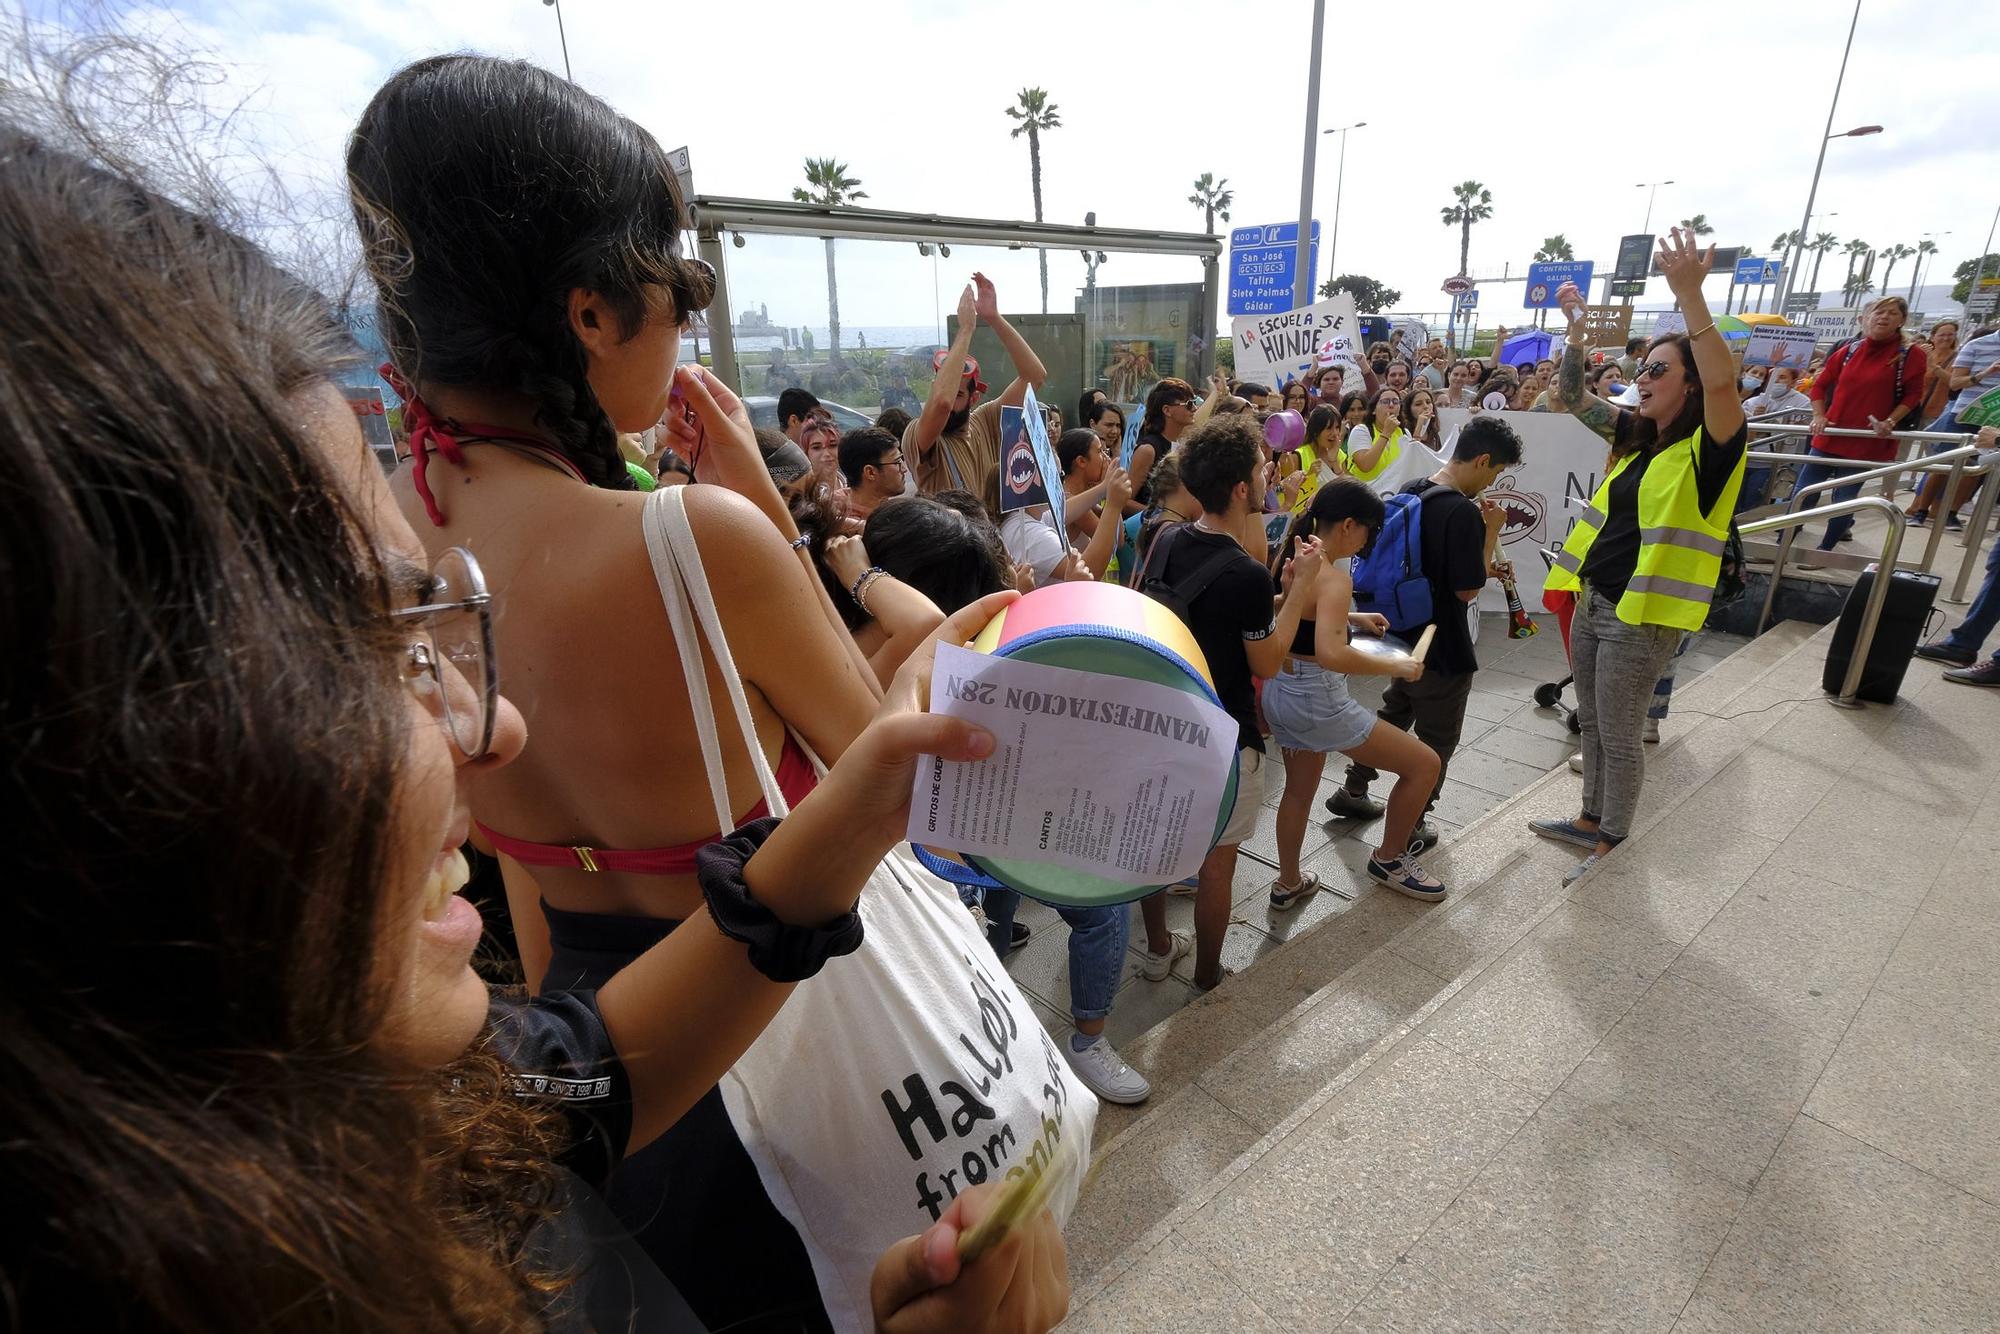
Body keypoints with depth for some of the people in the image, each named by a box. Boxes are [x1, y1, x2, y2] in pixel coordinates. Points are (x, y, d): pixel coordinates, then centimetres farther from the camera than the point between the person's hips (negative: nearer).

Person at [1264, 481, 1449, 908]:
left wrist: (1351, 616, 19)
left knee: (1299, 790, 27)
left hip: (1279, 692, 9)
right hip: (1318, 701, -9)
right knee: (1425, 764, 8)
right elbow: (1331, 653, -37)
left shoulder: (1293, 557, 3)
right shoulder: (1333, 577, -23)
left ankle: (1288, 884, 40)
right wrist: (1395, 666, -24)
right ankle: (1389, 860, 25)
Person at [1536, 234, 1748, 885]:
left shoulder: (1710, 447, -12)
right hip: (1593, 601, 8)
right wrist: (1577, 326, -2)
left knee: (1620, 737, 4)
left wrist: (1689, 294, -35)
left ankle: (1613, 846, 21)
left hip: (1641, 616, -7)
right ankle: (1591, 819, 37)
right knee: (1592, 725, 19)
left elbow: (1722, 381, -31)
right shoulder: (1636, 434, 9)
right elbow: (1574, 397, 12)